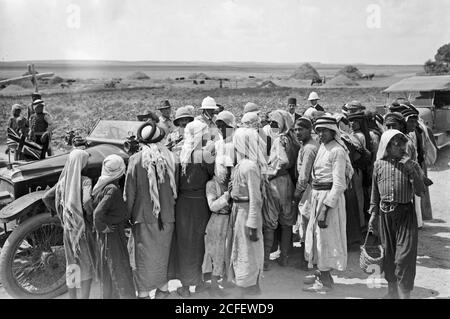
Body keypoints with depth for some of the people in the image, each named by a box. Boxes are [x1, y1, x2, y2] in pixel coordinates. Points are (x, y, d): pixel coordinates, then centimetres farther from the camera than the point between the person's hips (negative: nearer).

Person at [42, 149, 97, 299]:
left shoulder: (64, 180, 2)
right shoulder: (85, 181, -17)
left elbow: (46, 197, 5)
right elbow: (86, 201, -31)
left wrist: (59, 214, 14)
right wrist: (92, 217, -12)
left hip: (68, 229, 6)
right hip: (83, 229, -6)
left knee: (72, 266, 18)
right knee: (86, 268, 5)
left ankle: (73, 297, 29)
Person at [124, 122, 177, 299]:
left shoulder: (135, 159, -10)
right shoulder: (170, 158, -4)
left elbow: (130, 191, -7)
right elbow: (175, 188, -1)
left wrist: (128, 214, 2)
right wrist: (169, 208, 9)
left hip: (143, 217, -2)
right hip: (166, 217, 3)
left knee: (143, 257, 9)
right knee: (162, 253, 18)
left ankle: (144, 292, 15)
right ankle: (162, 288, 30)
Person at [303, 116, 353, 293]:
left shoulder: (337, 151, -15)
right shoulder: (322, 147, 12)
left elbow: (338, 183, -19)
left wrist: (326, 206, -23)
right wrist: (316, 198, 9)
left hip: (330, 197, -9)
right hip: (317, 195, 9)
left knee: (326, 236, -2)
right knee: (316, 233, 16)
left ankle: (325, 281, 9)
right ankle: (321, 273, 31)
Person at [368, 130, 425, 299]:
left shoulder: (411, 165, -3)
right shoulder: (379, 165, 2)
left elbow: (419, 191, -9)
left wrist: (412, 170, -20)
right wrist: (373, 213, 11)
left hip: (406, 212, -2)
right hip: (386, 213, 3)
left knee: (404, 255, -7)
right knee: (388, 253, 14)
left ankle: (404, 293, 5)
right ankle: (392, 289, 31)